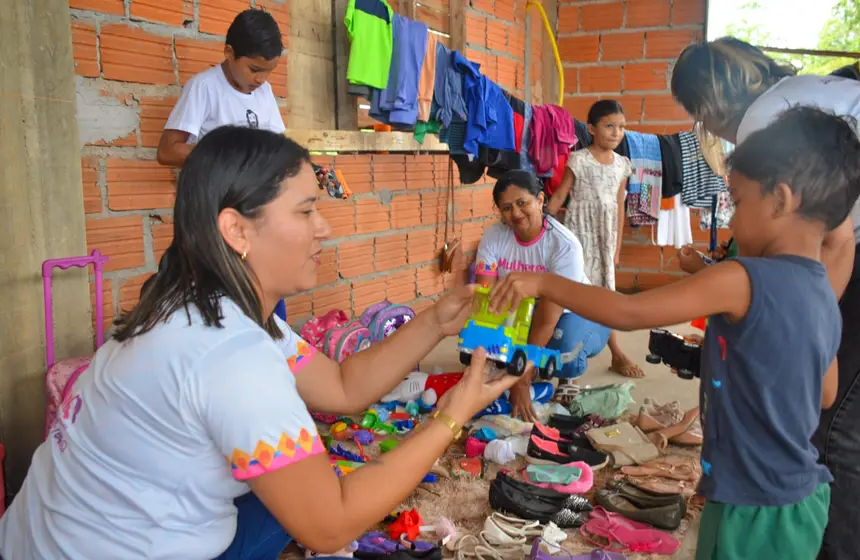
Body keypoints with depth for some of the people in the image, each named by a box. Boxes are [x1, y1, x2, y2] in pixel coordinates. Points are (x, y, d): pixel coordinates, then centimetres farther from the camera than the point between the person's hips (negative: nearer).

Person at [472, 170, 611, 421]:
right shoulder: (493, 236, -15)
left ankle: (565, 378, 2)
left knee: (566, 352, -37)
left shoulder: (565, 245, -28)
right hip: (521, 314, 4)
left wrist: (523, 381, -35)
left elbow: (548, 318, -32)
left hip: (573, 314, -4)